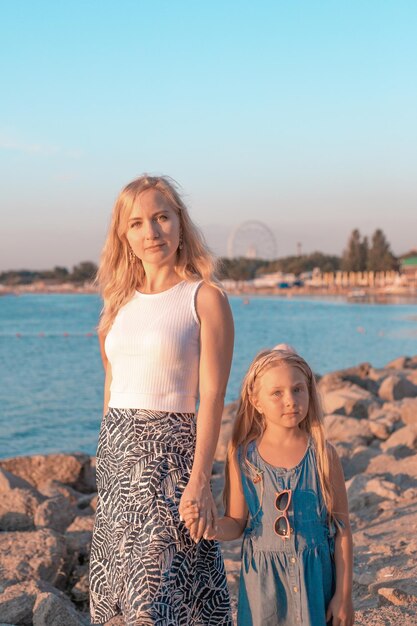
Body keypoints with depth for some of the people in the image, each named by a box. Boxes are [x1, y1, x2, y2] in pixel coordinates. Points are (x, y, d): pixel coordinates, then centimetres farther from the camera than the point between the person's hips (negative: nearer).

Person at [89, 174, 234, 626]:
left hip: (169, 454, -6)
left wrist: (200, 481, -19)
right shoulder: (121, 301, 12)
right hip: (116, 452, 6)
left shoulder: (205, 298, -6)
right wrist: (108, 460, 14)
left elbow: (212, 397, -11)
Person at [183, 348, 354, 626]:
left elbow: (342, 529, -2)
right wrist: (213, 527, -20)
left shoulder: (323, 454, -6)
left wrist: (344, 595, -2)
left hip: (316, 575, 0)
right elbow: (237, 524, 2)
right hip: (262, 577, 0)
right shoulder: (242, 457, -5)